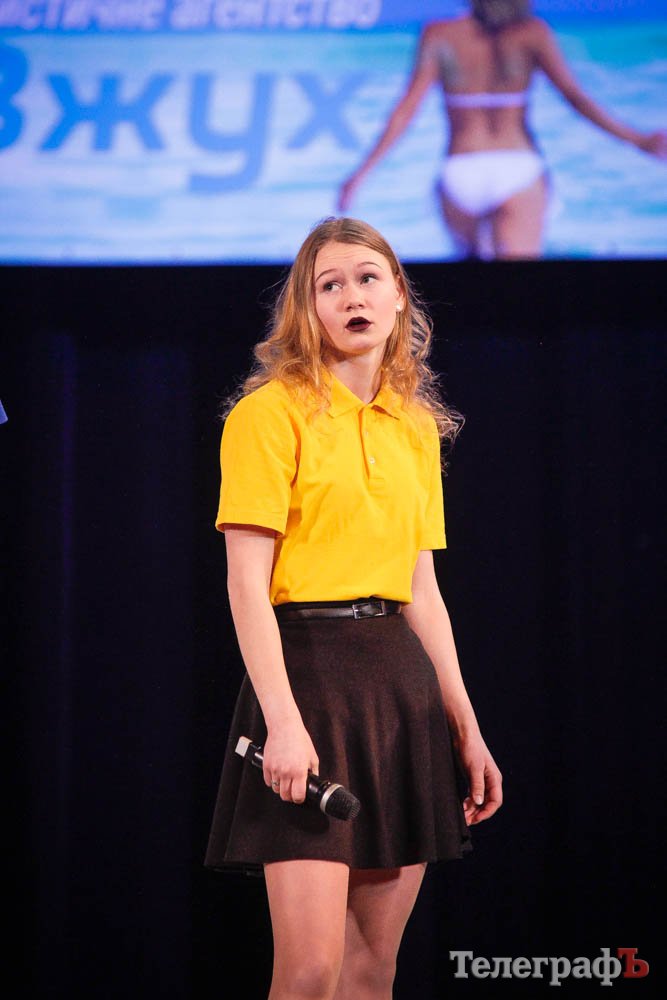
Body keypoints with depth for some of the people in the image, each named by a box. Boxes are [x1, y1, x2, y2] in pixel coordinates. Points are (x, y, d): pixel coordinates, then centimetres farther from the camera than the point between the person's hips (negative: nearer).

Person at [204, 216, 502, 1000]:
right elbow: (247, 581, -10)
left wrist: (465, 725, 13)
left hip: (402, 678, 6)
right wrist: (282, 718, -20)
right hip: (310, 669, -6)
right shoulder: (271, 412, -4)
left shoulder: (417, 428, 15)